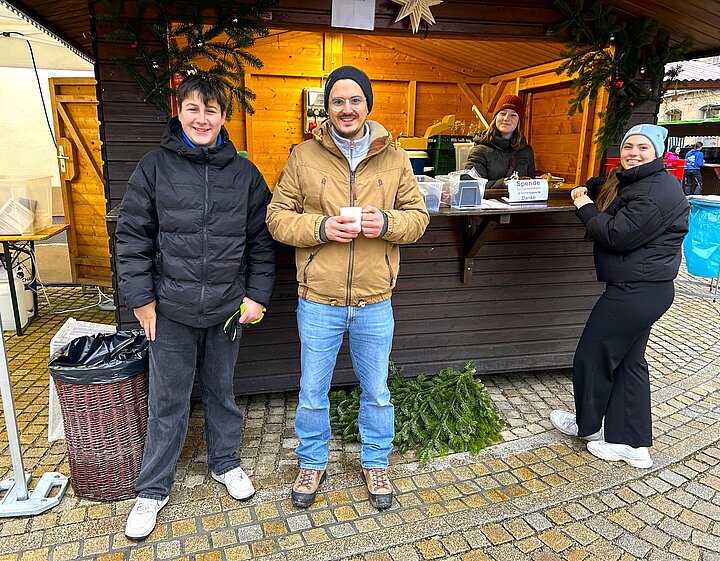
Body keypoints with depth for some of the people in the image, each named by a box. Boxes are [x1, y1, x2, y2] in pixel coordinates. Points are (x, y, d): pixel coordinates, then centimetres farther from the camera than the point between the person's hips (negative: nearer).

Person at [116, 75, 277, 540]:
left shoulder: (244, 173, 1)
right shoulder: (155, 166, -3)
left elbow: (262, 240, 4)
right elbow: (133, 236, -1)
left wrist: (258, 294, -1)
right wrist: (141, 298, -5)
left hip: (227, 308, 1)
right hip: (170, 309, -1)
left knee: (222, 391, 18)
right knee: (168, 401, 10)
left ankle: (226, 462, 40)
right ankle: (154, 489, 30)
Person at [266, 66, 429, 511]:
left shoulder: (394, 158, 2)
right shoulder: (305, 156, -1)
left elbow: (418, 216, 5)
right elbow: (278, 217, -1)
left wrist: (387, 222, -16)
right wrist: (320, 227, -19)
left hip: (375, 302, 1)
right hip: (319, 300, -1)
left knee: (377, 391, 18)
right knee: (312, 393, 15)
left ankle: (375, 463, 42)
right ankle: (313, 463, 40)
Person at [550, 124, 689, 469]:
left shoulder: (657, 191, -19)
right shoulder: (630, 182, 13)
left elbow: (617, 235, -24)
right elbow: (606, 191, 34)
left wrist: (585, 208, -11)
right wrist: (588, 190, 13)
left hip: (636, 293, -11)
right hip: (640, 289, 11)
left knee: (593, 356, 4)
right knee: (629, 361, 14)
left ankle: (587, 425, 27)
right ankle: (631, 444, 23)